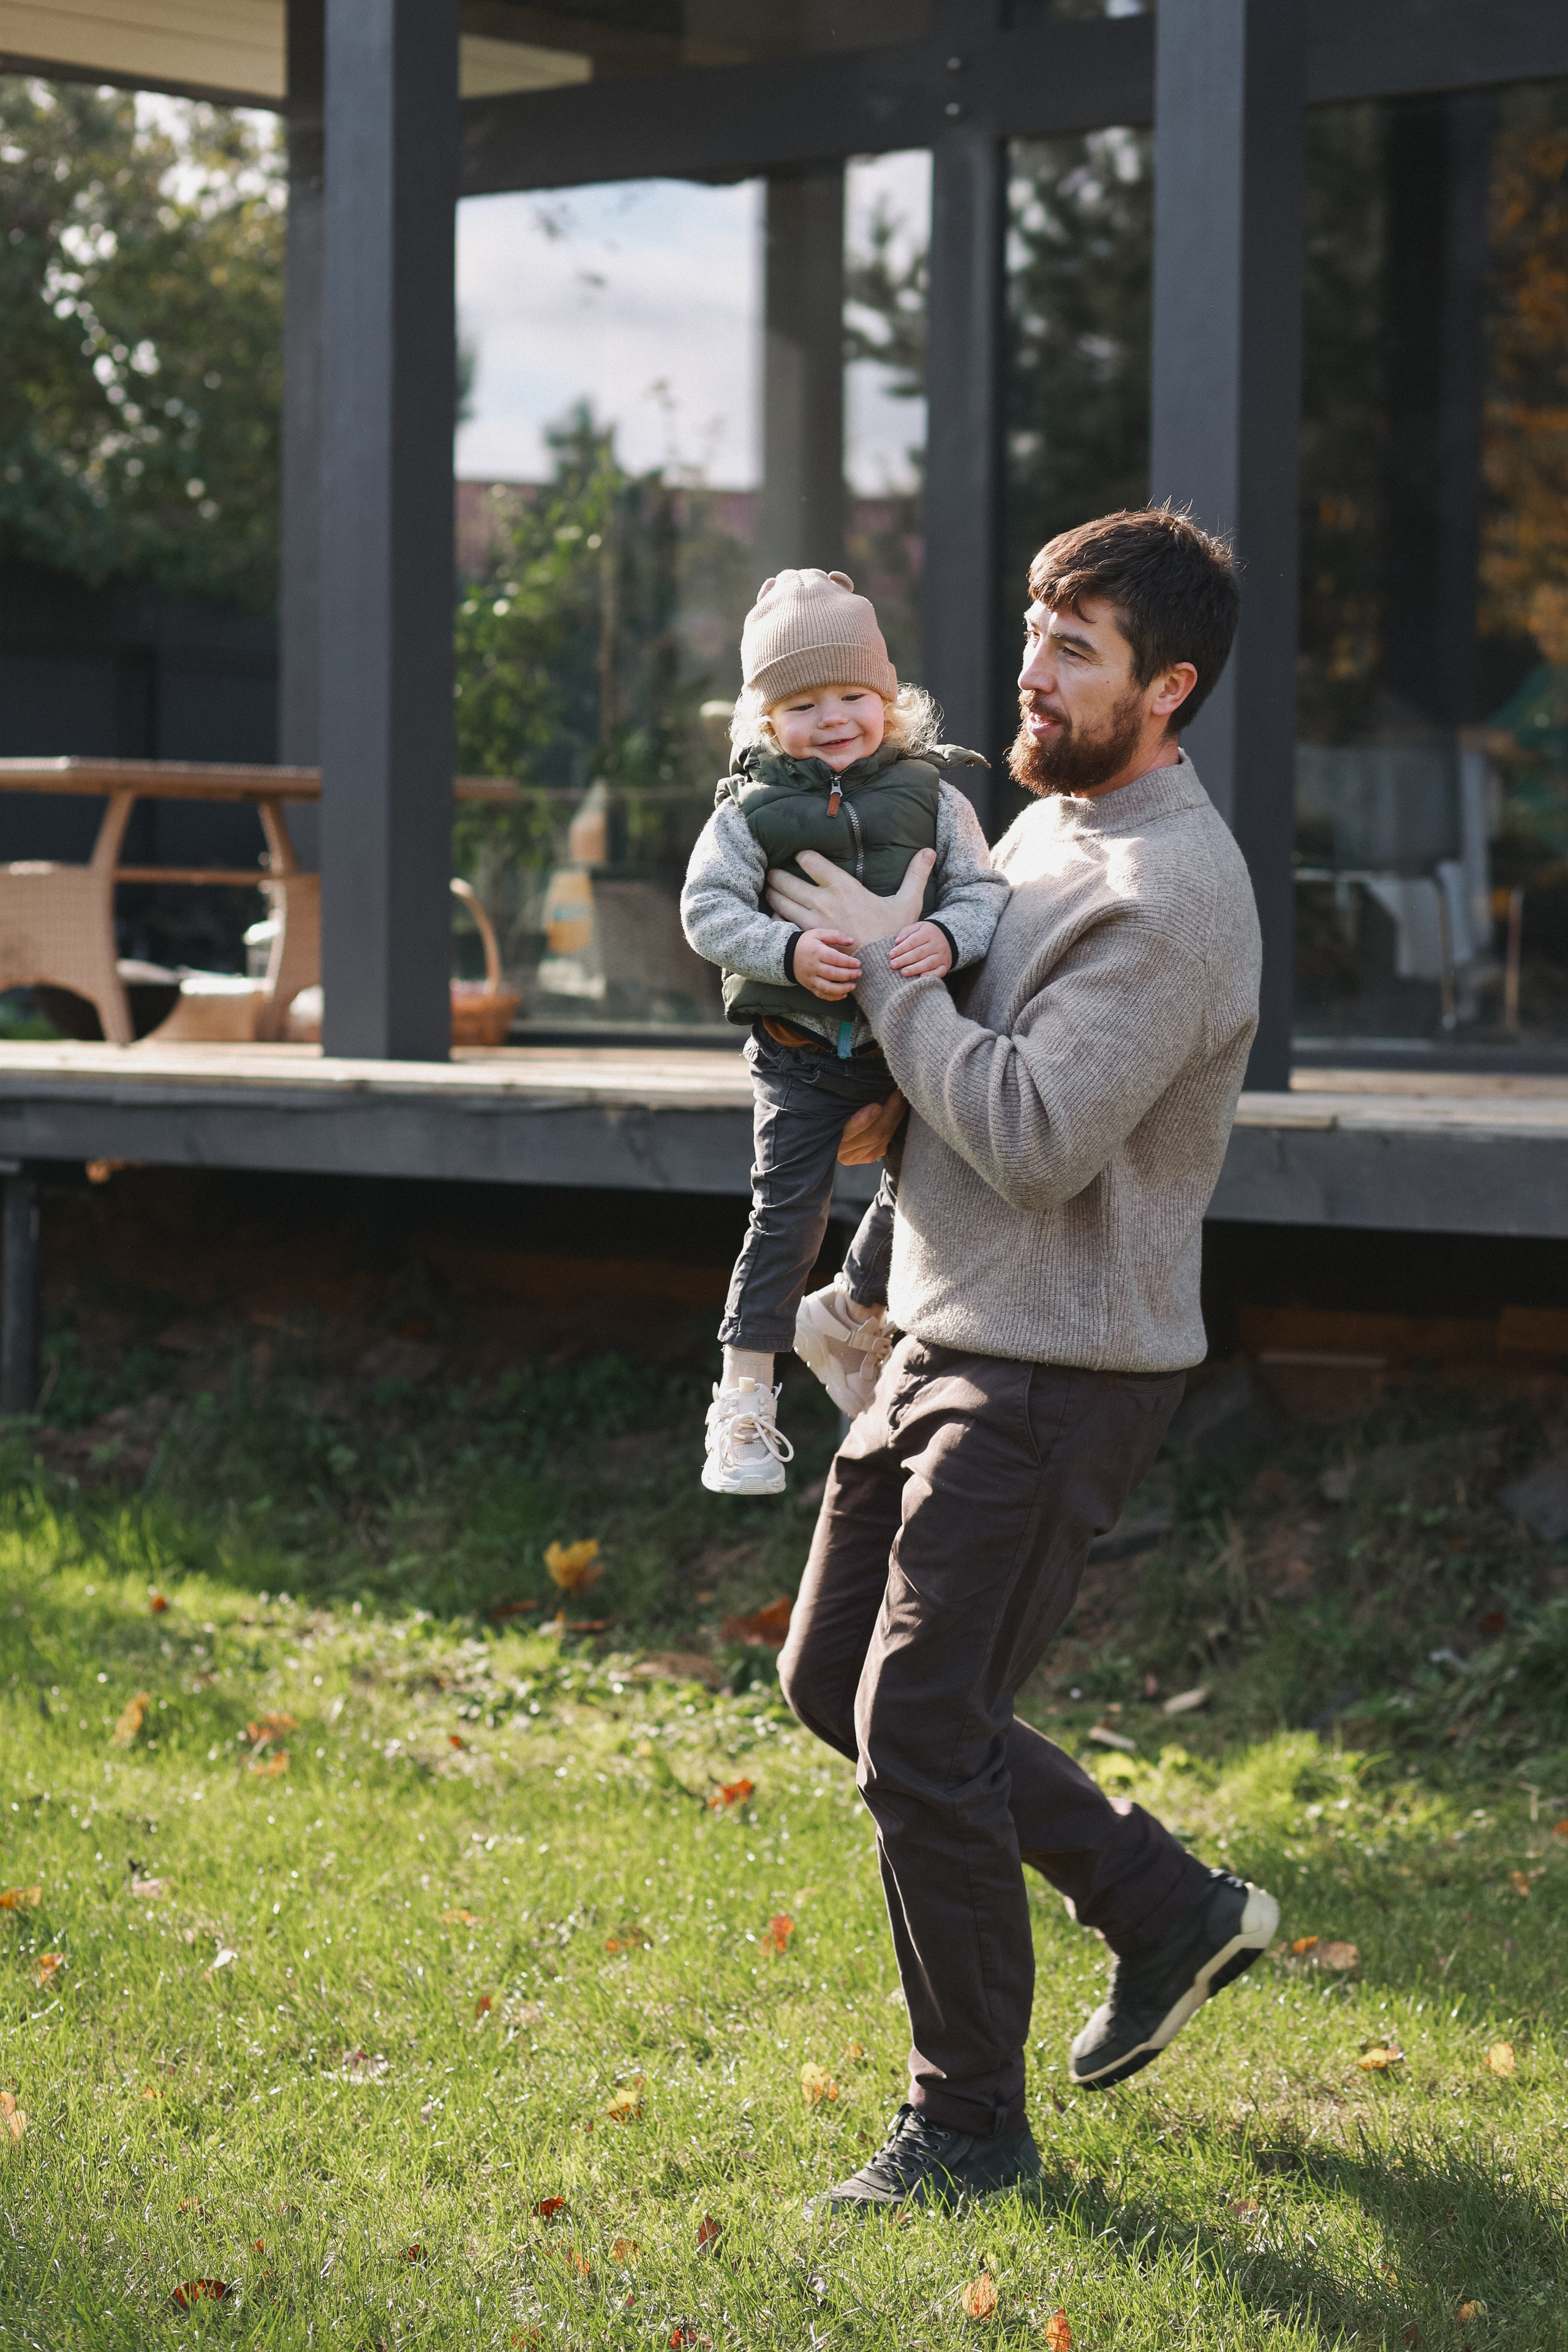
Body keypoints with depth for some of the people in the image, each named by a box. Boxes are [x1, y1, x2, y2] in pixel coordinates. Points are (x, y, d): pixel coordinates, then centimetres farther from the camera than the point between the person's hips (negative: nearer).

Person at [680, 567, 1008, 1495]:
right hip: (801, 1051, -3)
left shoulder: (931, 796, 0)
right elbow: (709, 908, -10)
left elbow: (983, 890, -5)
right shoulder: (751, 810, -5)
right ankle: (744, 1401, 5)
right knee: (789, 1213, -5)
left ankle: (849, 1316, 43)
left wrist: (945, 936, -27)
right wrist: (790, 951, -26)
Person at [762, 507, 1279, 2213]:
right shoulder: (1045, 822, 11)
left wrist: (889, 970, -17)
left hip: (1058, 1373, -10)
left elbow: (1036, 1139, -26)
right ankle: (1169, 1907, 27)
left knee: (919, 1731, -8)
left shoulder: (1170, 895, -19)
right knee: (833, 1674, 15)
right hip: (942, 1340, 10)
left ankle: (970, 2124, 9)